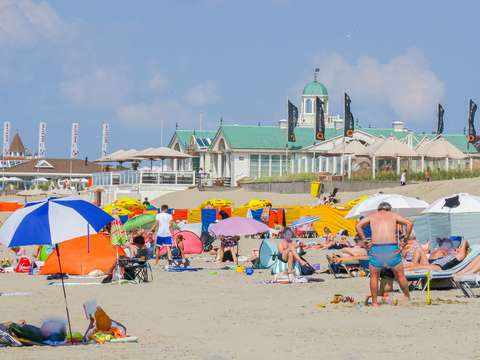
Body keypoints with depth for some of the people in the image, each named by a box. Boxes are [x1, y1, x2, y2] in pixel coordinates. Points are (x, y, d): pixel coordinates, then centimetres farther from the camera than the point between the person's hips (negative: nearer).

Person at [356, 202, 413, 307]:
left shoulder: (372, 216, 19)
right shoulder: (393, 215, 18)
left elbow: (359, 226, 7)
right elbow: (409, 223, 6)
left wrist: (364, 240, 11)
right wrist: (406, 238, 13)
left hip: (376, 248, 0)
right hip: (392, 247, 0)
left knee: (374, 276, 13)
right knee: (400, 275, 15)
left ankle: (374, 302, 11)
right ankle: (407, 297, 26)